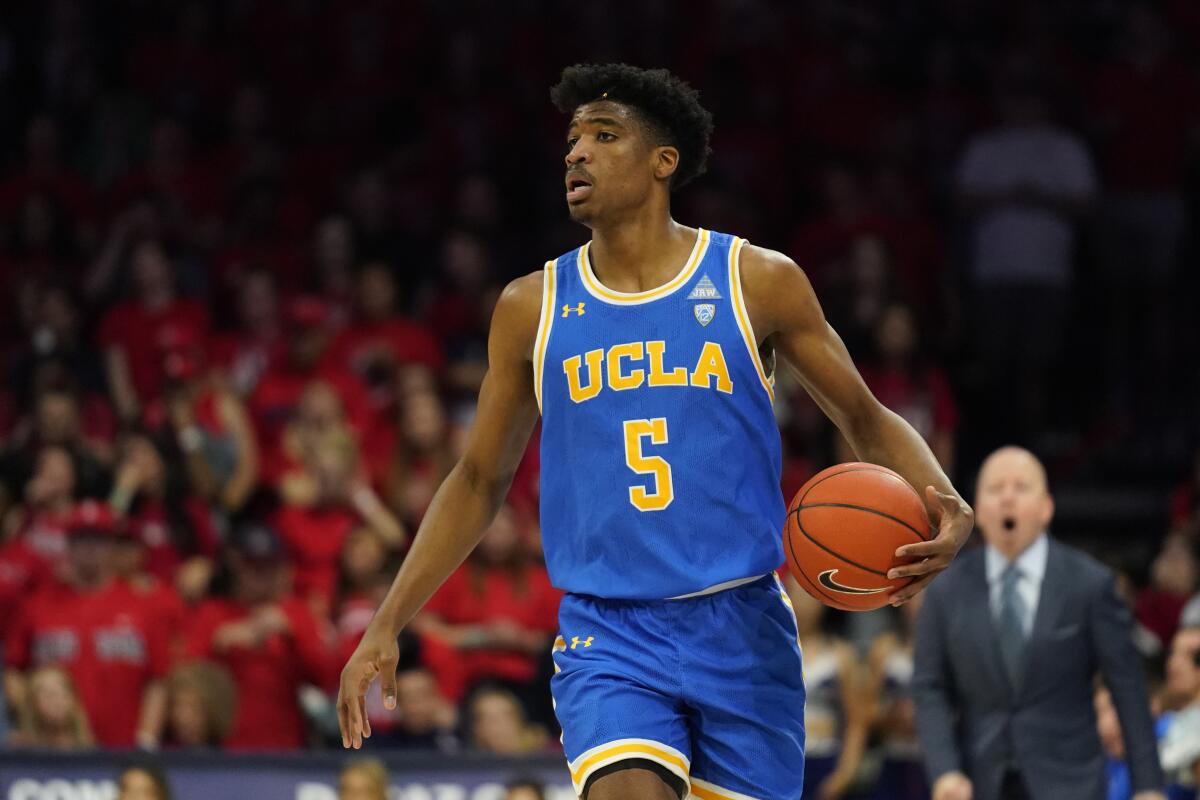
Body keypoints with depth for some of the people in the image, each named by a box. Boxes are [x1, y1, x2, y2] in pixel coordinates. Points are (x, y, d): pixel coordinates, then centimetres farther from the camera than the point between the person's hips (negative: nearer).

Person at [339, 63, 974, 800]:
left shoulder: (757, 282, 0)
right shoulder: (532, 308, 5)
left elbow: (867, 420, 8)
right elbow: (481, 481, 14)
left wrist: (943, 502, -13)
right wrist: (386, 628, 9)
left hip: (741, 630, 0)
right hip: (608, 638, 0)